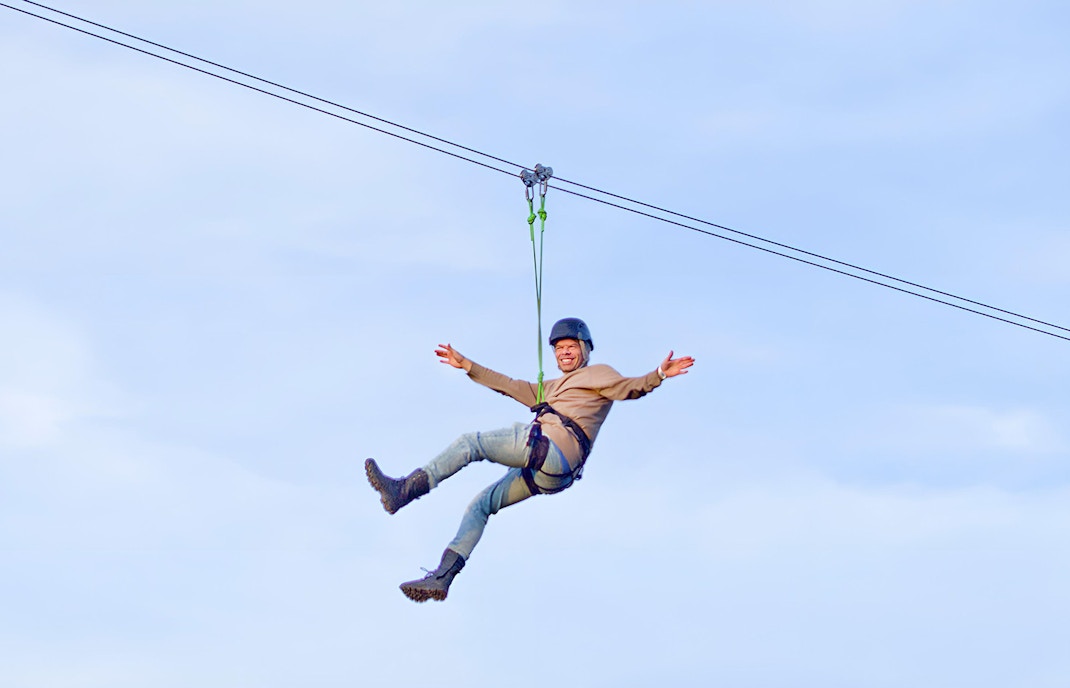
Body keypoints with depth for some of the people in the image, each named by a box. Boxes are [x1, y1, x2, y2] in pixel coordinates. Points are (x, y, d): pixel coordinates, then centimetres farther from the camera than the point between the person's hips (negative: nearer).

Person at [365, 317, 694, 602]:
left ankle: (404, 490, -18)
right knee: (480, 505, 9)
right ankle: (441, 577, 0)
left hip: (547, 448, -9)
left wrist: (658, 375, -28)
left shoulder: (599, 374, 11)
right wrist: (466, 365, 43)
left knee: (469, 442, -11)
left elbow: (630, 388, -7)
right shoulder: (554, 387, 36)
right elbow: (511, 386, 41)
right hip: (548, 475, 9)